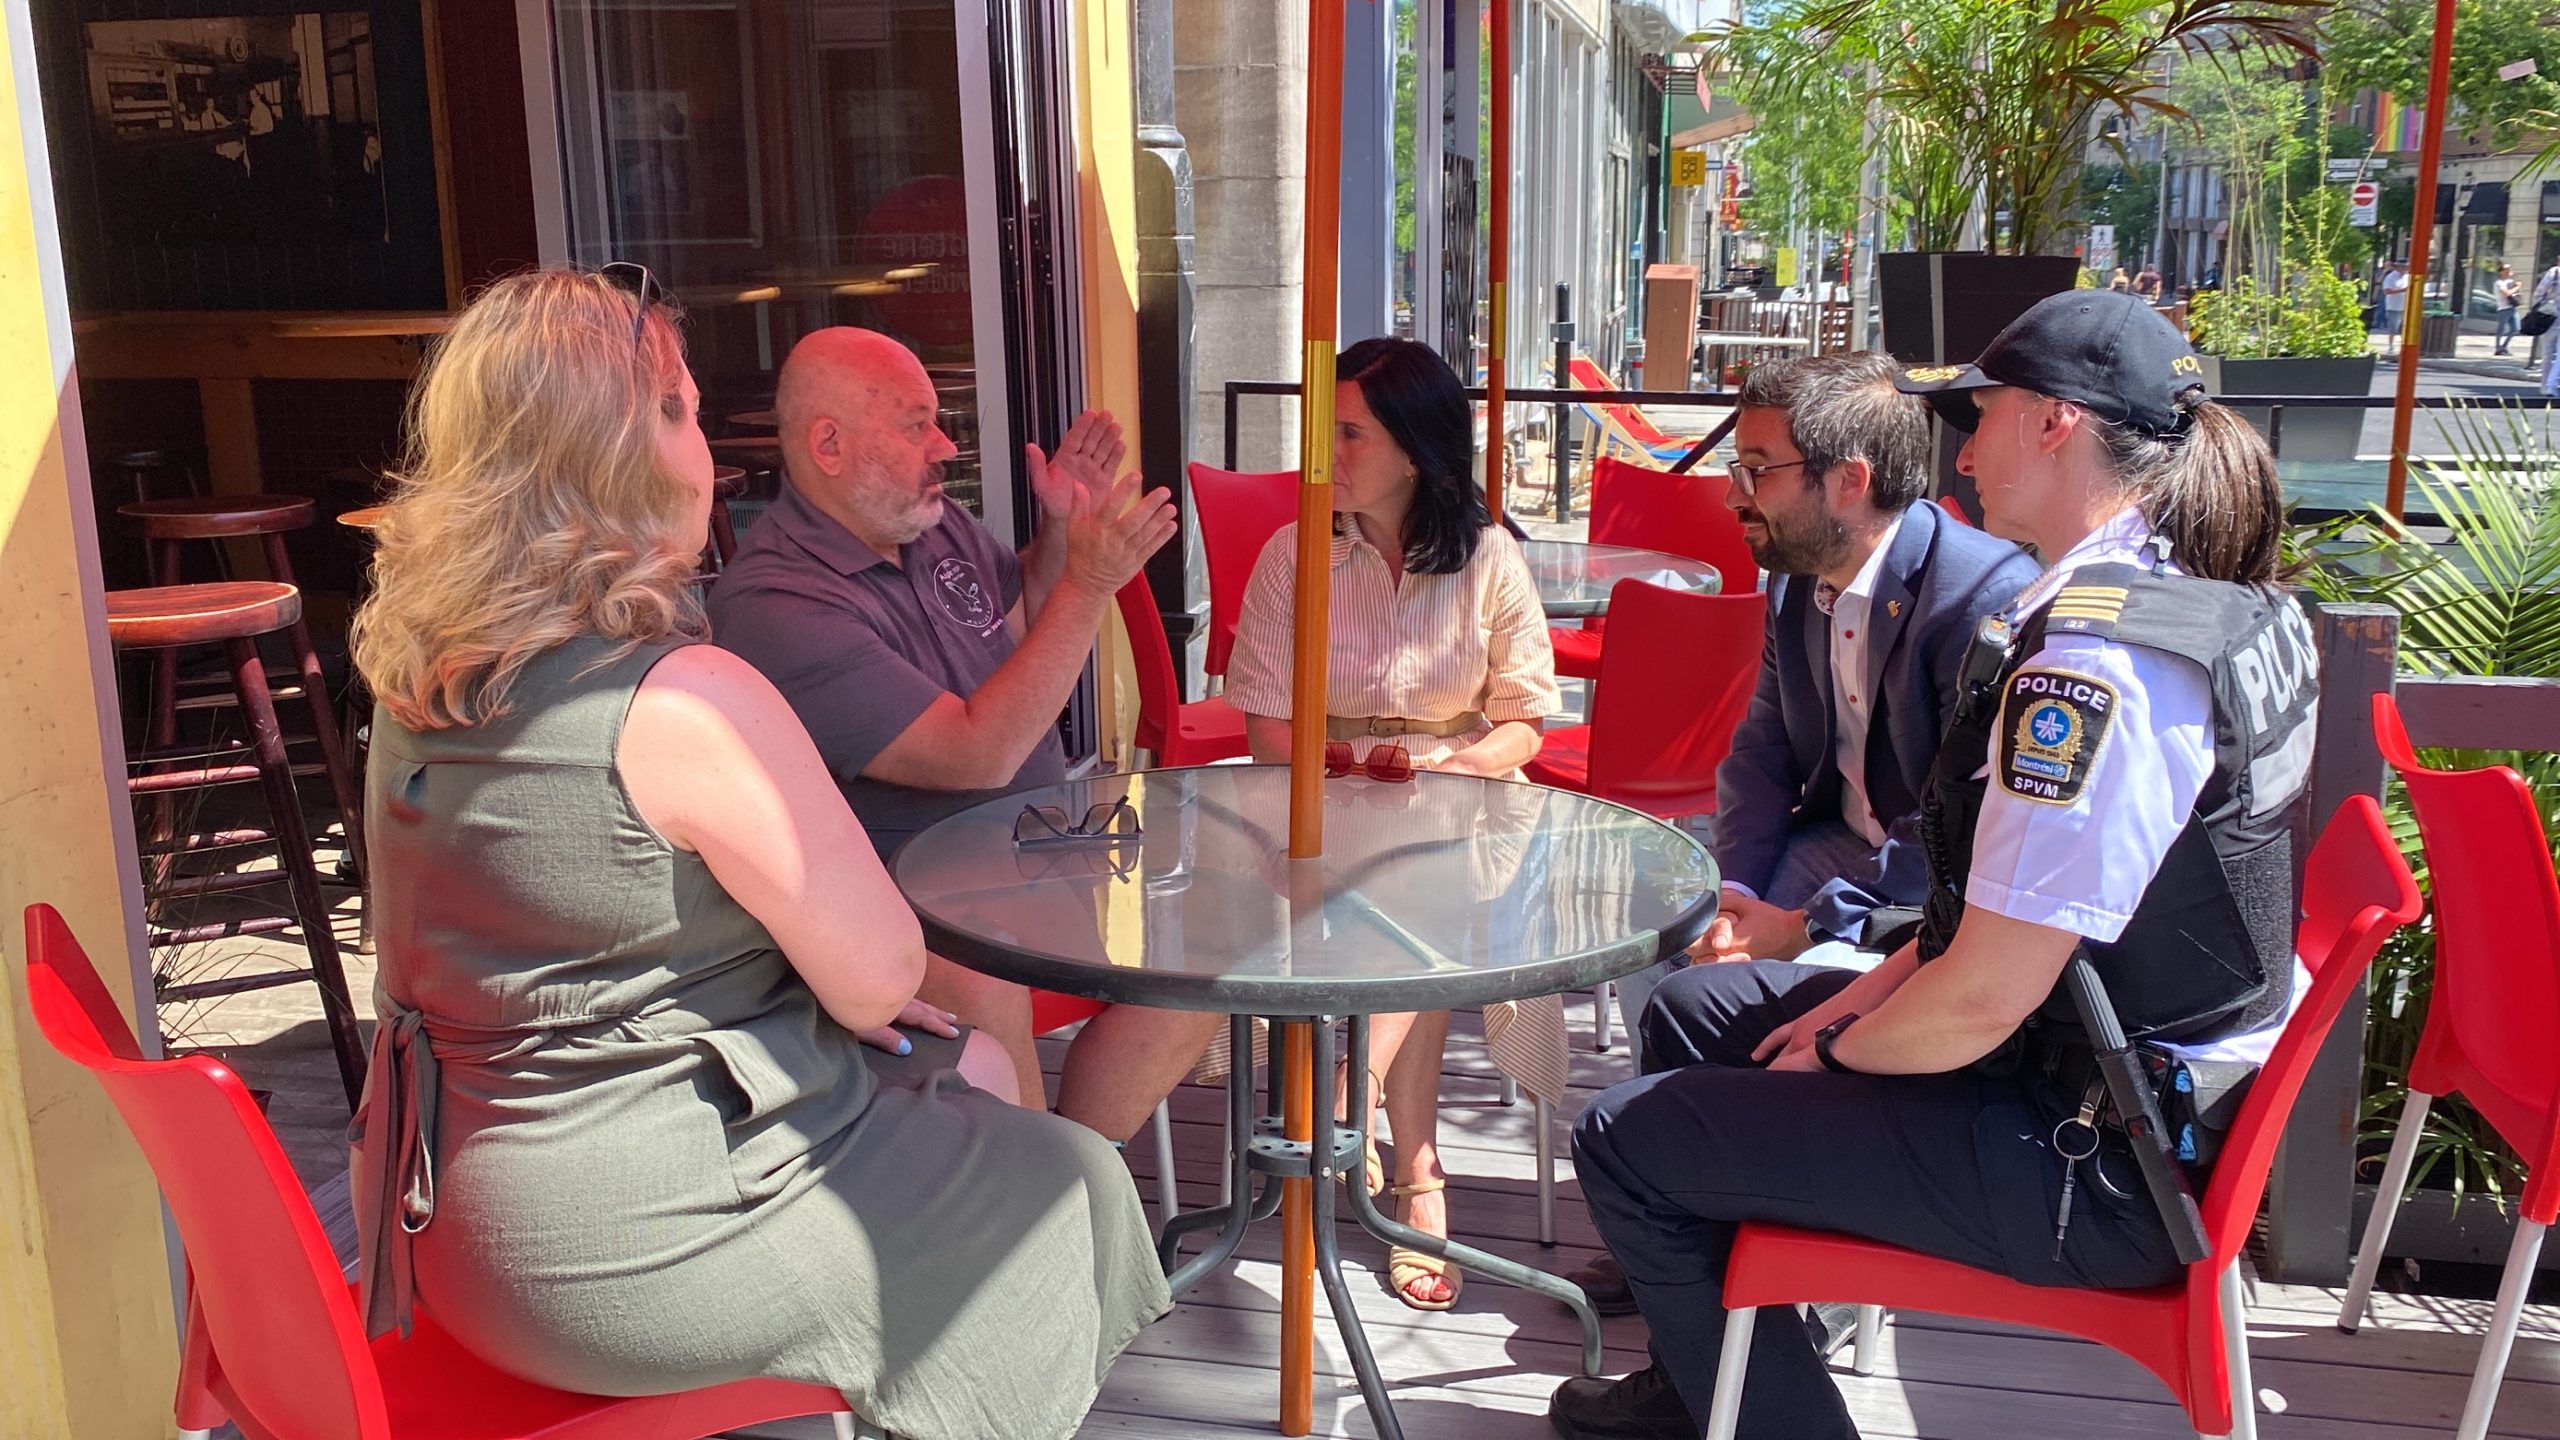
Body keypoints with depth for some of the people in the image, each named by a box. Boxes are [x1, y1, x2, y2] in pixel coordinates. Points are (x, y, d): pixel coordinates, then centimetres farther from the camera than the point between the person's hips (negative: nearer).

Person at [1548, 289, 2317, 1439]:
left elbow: (1983, 999, -27)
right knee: (1691, 1010, 19)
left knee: (1626, 1140, -6)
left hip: (2096, 1173, -10)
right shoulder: (2228, 607, 4)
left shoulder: (2091, 661, -28)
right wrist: (1888, 982, 7)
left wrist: (1830, 1058, -8)